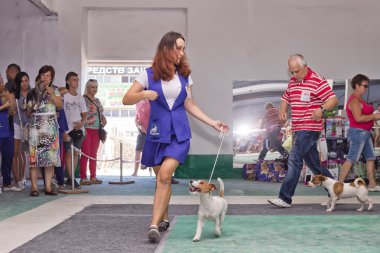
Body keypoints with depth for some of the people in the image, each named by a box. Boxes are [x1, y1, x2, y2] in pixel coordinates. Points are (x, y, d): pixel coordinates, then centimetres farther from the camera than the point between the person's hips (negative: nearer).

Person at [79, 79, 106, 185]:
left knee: (94, 154, 9)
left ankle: (93, 177, 14)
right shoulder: (83, 99, -5)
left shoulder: (97, 100, 17)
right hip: (87, 130, -7)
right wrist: (83, 128, -21)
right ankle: (83, 178, -2)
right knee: (85, 154, -6)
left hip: (96, 130, 7)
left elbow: (100, 113, 26)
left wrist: (103, 118, 6)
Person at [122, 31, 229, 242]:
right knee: (162, 178, 10)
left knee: (164, 175, -16)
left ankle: (154, 225, -16)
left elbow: (189, 105, 13)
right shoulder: (149, 74, -1)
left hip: (179, 132, 0)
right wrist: (144, 94, -20)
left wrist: (212, 123, 7)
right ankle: (164, 219, 32)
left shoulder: (185, 75, 7)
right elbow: (126, 100, -1)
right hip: (157, 132, 0)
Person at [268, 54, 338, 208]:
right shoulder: (292, 81, 13)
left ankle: (285, 198, -7)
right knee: (313, 162, 14)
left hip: (310, 128, -9)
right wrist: (282, 111, 4)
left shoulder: (317, 81, -11)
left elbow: (333, 99, -15)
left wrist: (322, 108, -34)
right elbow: (286, 98, 25)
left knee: (294, 160, -11)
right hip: (298, 128, 9)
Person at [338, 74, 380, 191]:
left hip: (365, 132, 10)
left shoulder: (360, 99, 16)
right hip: (358, 132, -10)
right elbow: (358, 118, -26)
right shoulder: (354, 100, -16)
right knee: (351, 159, -7)